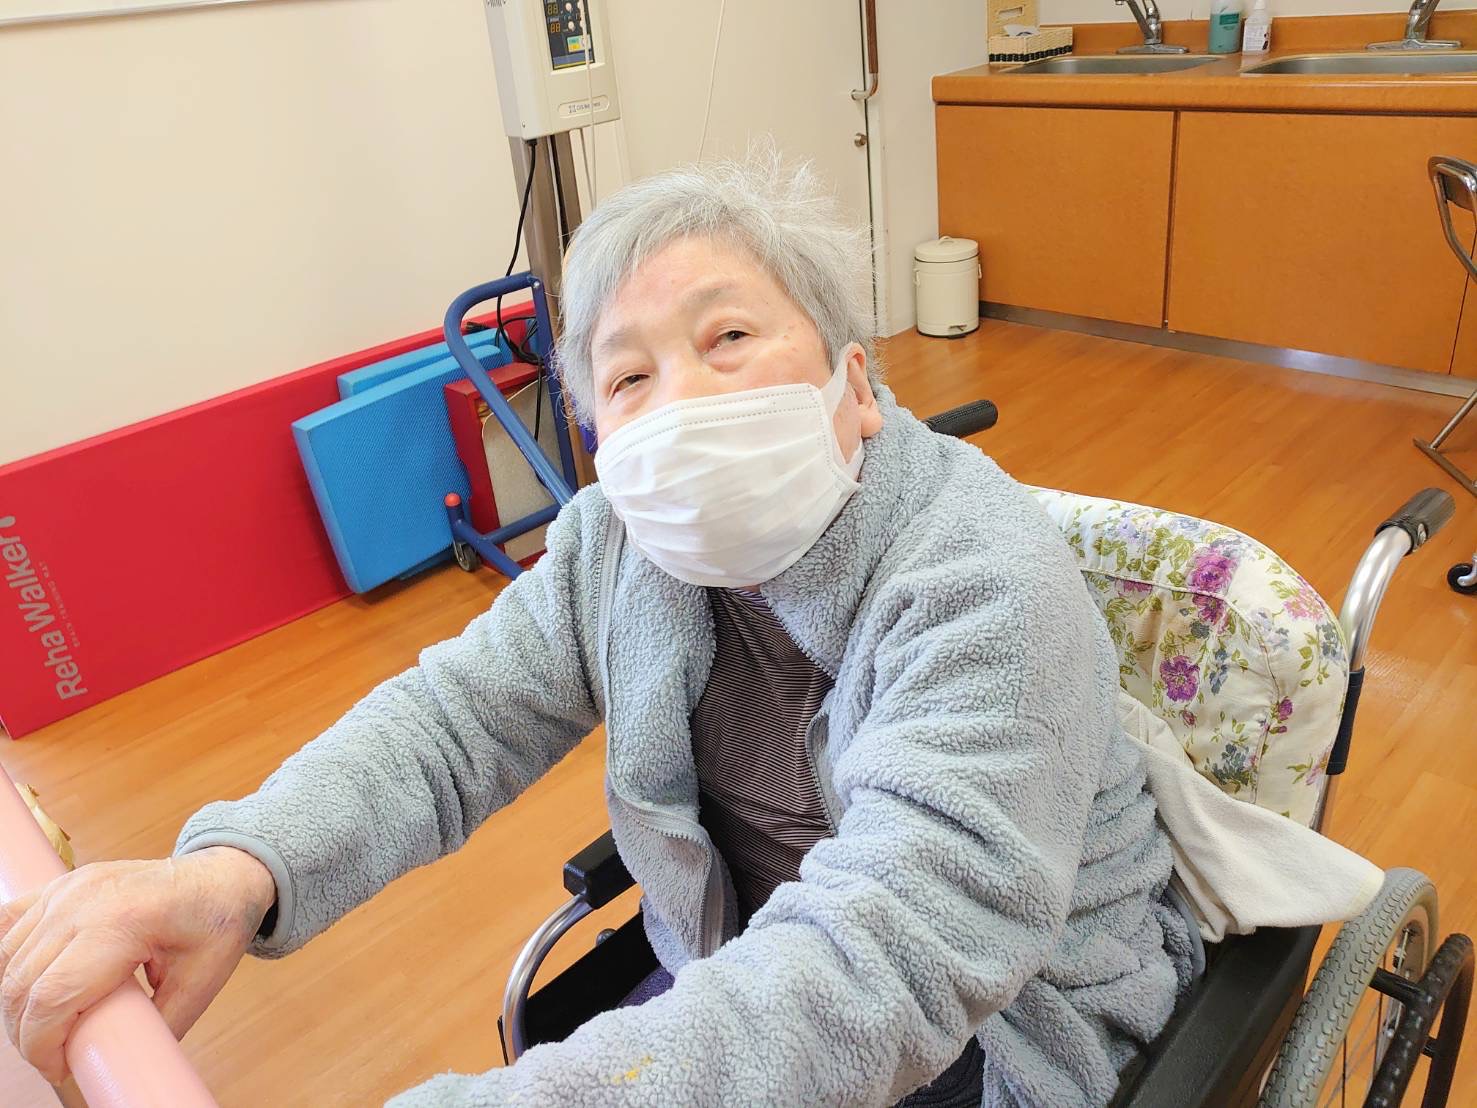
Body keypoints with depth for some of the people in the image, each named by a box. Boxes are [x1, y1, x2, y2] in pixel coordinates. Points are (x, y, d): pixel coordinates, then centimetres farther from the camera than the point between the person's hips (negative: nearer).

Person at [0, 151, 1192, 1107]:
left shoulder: (982, 588, -29)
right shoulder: (622, 541, -8)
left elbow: (882, 965, -38)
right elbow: (454, 719, -11)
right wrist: (234, 868, -32)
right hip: (734, 972, 5)